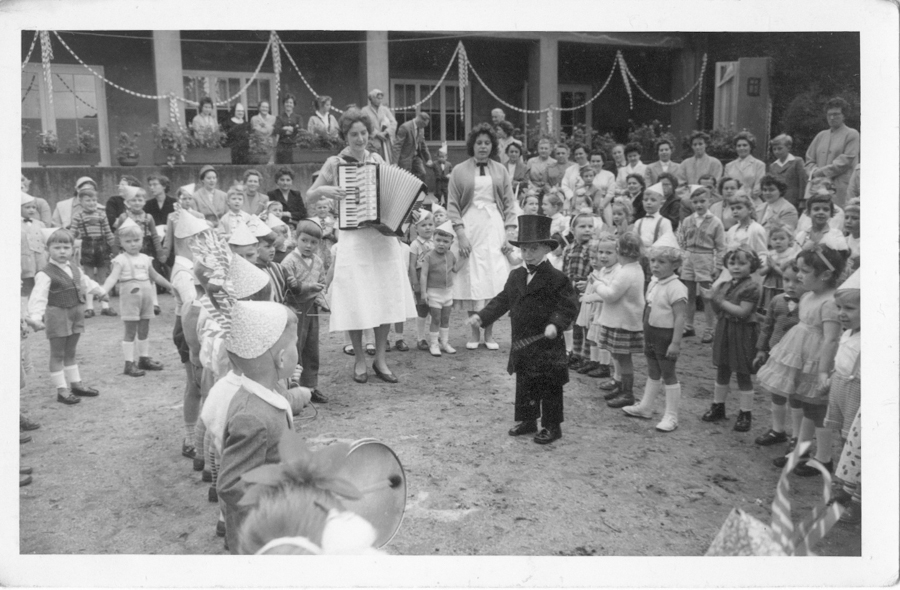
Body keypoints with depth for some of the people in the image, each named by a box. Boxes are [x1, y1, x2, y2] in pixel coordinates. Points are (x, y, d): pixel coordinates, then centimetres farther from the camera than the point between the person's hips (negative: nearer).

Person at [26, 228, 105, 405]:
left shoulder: (75, 269, 6)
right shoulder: (45, 274, -17)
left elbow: (86, 283, 26)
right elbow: (38, 297, -26)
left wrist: (101, 292, 40)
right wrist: (35, 317, -39)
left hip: (75, 314, 7)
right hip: (57, 316, -7)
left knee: (70, 352, 18)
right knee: (57, 354, 2)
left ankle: (76, 384, 26)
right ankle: (61, 390, 8)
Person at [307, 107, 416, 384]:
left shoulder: (377, 159, 9)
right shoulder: (335, 163, 0)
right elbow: (309, 195, 5)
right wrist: (325, 190, -14)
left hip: (383, 236, 3)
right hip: (353, 239, -3)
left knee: (386, 299, 4)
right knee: (357, 302, -1)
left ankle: (380, 359, 18)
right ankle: (359, 360, 17)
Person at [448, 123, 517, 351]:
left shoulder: (500, 170, 11)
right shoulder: (459, 171, 5)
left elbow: (509, 203, 9)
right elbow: (453, 204, 1)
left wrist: (510, 232, -1)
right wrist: (460, 233, -10)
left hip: (494, 228, 1)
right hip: (469, 227, -1)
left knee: (494, 279, -3)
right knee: (471, 280, -2)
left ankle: (489, 334, 8)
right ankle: (475, 333, 11)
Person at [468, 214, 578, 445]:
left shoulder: (556, 279, -11)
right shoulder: (515, 277, 9)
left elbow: (568, 307, -14)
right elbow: (502, 301, 9)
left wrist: (556, 324, -30)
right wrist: (481, 317, -3)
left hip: (546, 344, -6)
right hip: (521, 344, 6)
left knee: (549, 387, 4)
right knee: (524, 385, 17)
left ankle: (552, 426, 18)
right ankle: (528, 420, 32)